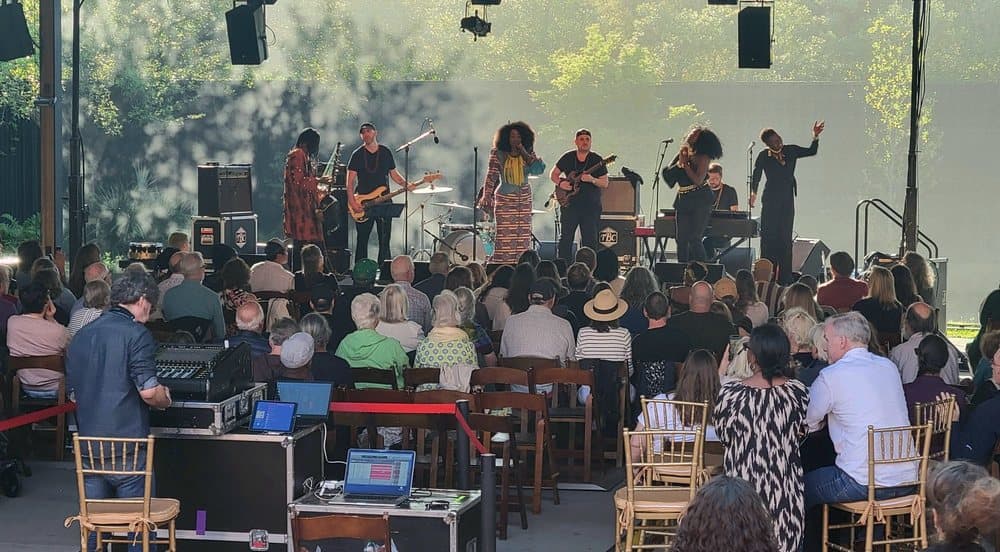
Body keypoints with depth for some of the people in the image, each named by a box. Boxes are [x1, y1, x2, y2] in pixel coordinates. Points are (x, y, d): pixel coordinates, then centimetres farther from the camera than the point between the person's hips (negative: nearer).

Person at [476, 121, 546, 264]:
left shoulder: (528, 154, 6)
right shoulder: (498, 154, -2)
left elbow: (539, 169, -9)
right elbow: (491, 176, -4)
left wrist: (524, 153, -11)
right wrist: (486, 196, -13)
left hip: (524, 200, 3)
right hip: (504, 200, -3)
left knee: (523, 237, -1)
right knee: (505, 236, -9)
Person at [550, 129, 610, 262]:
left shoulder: (597, 160, 0)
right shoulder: (567, 157, 5)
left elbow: (605, 183, -2)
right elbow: (553, 175, 13)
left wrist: (592, 180, -20)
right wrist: (560, 183, -7)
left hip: (591, 207, -1)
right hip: (570, 204, 1)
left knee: (589, 241, 0)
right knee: (565, 238, -1)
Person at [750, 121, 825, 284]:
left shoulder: (791, 151, 7)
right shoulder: (764, 156, -4)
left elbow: (811, 151, 8)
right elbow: (756, 175, -5)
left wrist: (815, 137, -6)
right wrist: (753, 193, -13)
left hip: (788, 199, 4)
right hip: (771, 200, -4)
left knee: (785, 237, 3)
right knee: (769, 236, -5)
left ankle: (784, 278, 4)